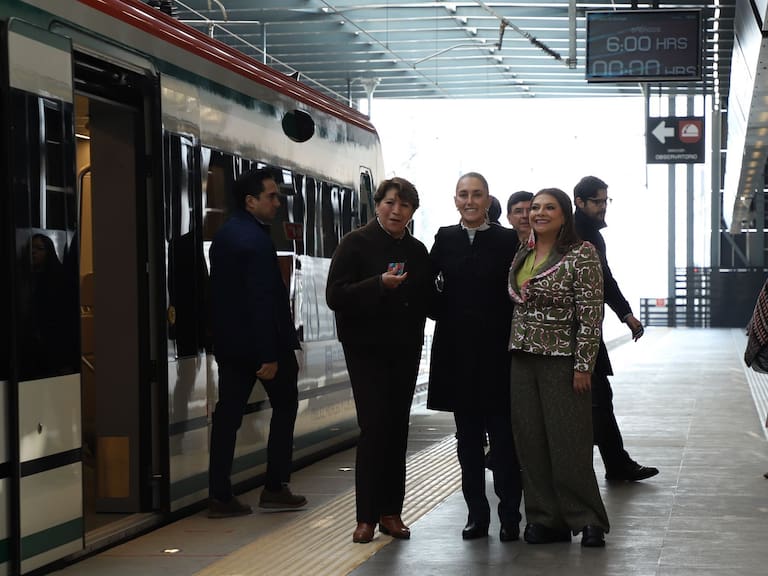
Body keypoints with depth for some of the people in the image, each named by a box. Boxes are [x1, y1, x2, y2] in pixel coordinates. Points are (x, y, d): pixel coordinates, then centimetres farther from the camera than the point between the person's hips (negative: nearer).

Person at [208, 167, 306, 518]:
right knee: (284, 405, 9)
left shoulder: (224, 235, 10)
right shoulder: (256, 240, -18)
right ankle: (275, 488, 8)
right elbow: (262, 300, -22)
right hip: (262, 341, -8)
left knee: (228, 413, 6)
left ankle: (220, 496, 4)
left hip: (228, 341, 8)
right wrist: (269, 355, -23)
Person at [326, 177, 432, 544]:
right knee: (374, 427, -10)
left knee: (397, 428, 6)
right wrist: (380, 284, -25)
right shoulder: (355, 244, -5)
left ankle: (391, 512, 13)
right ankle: (367, 516, -3)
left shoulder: (417, 251, 10)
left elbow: (425, 300, 20)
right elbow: (335, 296, -14)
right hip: (366, 349, -5)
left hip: (405, 351, 5)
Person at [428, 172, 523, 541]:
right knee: (468, 437, 9)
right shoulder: (445, 239, 7)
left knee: (503, 437, 0)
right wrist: (446, 314, -1)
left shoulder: (507, 241, -2)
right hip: (457, 351, 3)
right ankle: (476, 514, 16)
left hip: (497, 349, -3)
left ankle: (509, 517, 6)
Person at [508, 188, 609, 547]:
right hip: (522, 359, 6)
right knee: (530, 443, 6)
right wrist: (514, 350, 13)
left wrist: (583, 365, -16)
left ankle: (588, 520, 6)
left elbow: (591, 314, -12)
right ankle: (546, 520, 13)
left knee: (568, 443, -4)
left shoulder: (581, 254, -8)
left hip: (562, 360, -6)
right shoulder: (522, 255, 12)